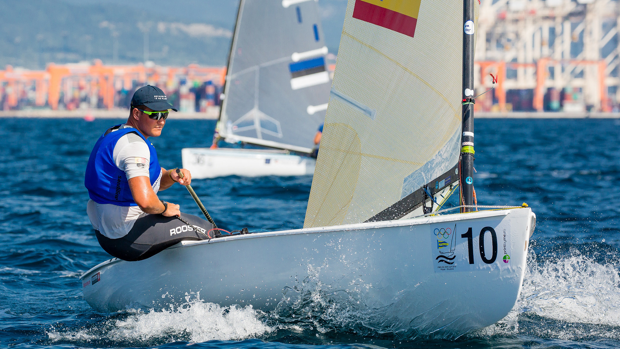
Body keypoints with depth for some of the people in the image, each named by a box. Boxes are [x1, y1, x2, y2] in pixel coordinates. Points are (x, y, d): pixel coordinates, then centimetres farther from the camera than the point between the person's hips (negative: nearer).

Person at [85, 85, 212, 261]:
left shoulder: (114, 135, 14)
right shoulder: (133, 144, -21)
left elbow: (155, 182, 22)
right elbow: (144, 200, -35)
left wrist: (172, 175, 0)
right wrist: (164, 208, -13)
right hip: (127, 238, -11)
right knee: (206, 229, -1)